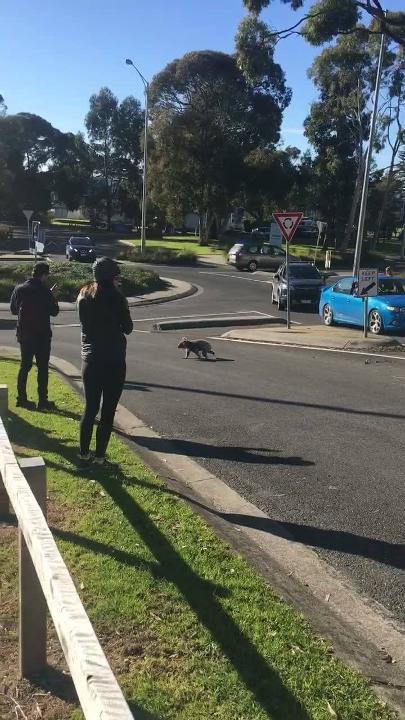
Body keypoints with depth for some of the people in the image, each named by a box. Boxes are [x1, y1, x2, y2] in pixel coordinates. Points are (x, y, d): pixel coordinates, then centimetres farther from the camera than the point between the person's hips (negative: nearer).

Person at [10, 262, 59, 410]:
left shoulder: (19, 289, 2)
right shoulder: (44, 291, -14)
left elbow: (13, 310, 9)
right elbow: (54, 311, -7)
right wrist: (50, 297, 6)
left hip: (24, 335, 5)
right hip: (42, 335, -5)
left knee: (24, 366, 14)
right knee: (43, 368, 3)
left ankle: (21, 398, 16)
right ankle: (42, 401, 4)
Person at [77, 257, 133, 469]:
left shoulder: (84, 296, 3)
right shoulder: (116, 297, -12)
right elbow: (127, 328, -3)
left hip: (90, 359, 5)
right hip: (113, 360, -5)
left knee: (90, 408, 15)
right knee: (107, 411, 5)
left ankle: (84, 455, 17)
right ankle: (99, 458, 9)